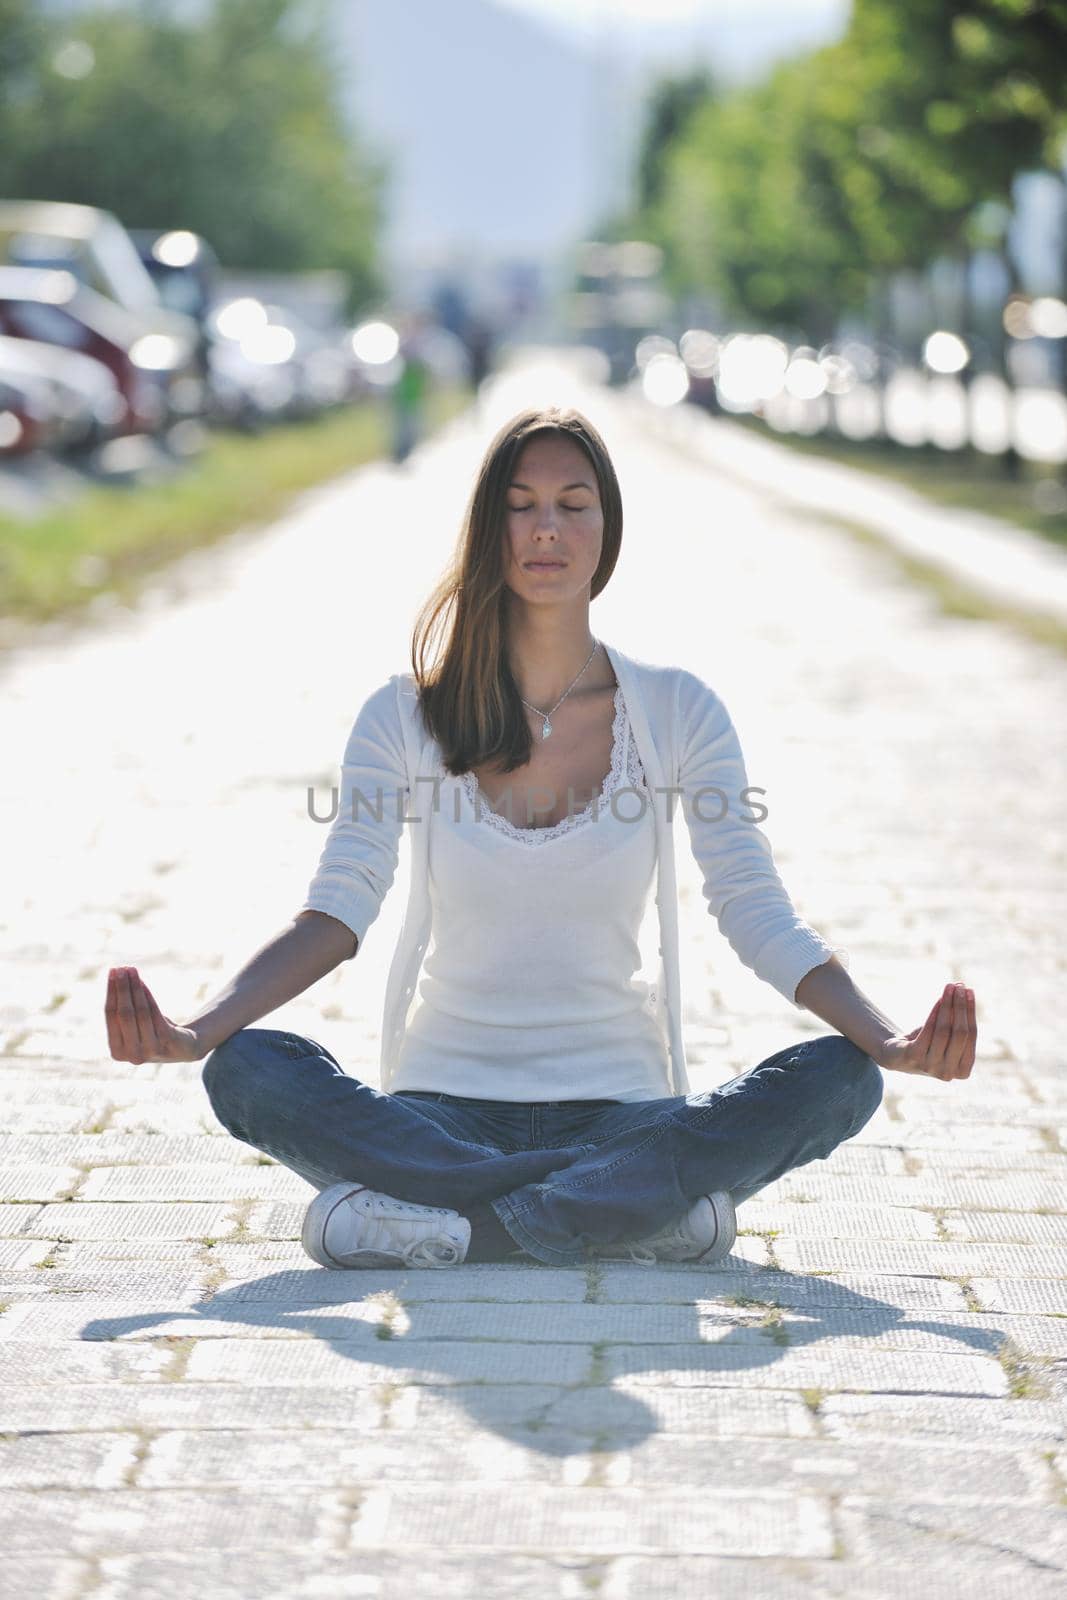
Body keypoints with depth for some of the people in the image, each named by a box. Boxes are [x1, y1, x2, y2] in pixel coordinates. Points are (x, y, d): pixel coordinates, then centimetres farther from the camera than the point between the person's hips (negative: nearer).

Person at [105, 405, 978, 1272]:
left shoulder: (678, 711, 3)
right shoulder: (406, 717, 2)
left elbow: (759, 913, -2)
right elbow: (337, 911, -7)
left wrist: (888, 1039, -20)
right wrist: (196, 1031, -25)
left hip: (620, 1105, 0)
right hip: (444, 1111, 0)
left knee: (839, 1080, -27)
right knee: (248, 1070, -29)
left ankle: (446, 1223, -33)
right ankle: (642, 1208, -32)